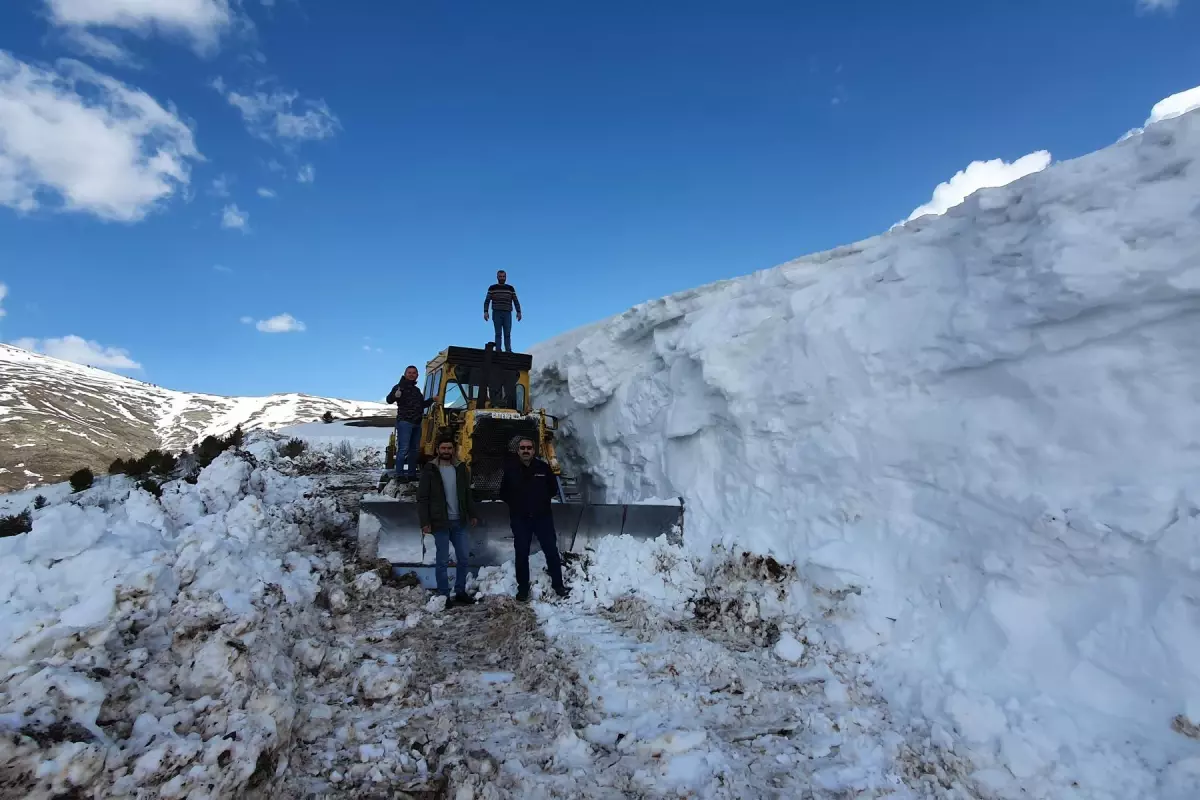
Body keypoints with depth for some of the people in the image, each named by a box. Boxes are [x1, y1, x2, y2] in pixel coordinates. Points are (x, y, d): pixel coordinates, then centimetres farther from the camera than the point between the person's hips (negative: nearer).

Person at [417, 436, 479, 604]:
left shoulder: (461, 468, 7)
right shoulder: (430, 470, -5)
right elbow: (422, 499, -7)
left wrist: (472, 514, 9)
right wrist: (425, 522, -12)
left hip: (459, 522, 5)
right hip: (440, 523, -4)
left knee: (463, 558, 9)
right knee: (443, 561, 3)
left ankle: (460, 592, 22)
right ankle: (444, 595, 14)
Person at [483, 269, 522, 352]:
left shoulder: (510, 288, 10)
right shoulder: (492, 288, 5)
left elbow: (516, 301, 7)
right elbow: (487, 301, 1)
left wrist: (519, 312, -5)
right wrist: (485, 312, -12)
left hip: (507, 314, 1)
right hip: (496, 314, -1)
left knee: (507, 334, -7)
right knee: (498, 333, -6)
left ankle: (508, 352, -11)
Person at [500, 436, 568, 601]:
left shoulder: (543, 467, -4)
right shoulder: (510, 469, -4)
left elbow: (554, 488, 9)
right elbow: (503, 493, 7)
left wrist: (542, 498, 1)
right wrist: (516, 503, 3)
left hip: (543, 516, 0)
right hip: (520, 519, 0)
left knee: (551, 551, 5)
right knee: (521, 554, 8)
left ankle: (558, 585, 19)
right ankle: (523, 588, 21)